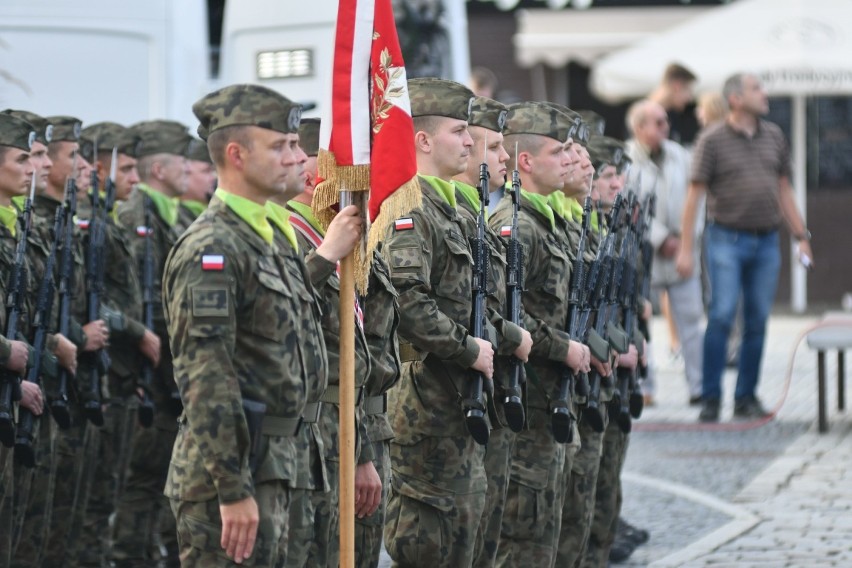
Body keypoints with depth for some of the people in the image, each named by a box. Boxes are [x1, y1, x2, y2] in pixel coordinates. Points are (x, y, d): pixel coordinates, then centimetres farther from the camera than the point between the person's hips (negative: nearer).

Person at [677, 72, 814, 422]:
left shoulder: (773, 136, 11)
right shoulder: (713, 140, -4)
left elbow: (784, 189, 18)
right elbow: (694, 195, -4)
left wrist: (801, 236, 13)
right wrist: (685, 248, -8)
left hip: (766, 240, 5)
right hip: (727, 239, -5)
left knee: (757, 321, 4)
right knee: (722, 316, -11)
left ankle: (747, 397, 11)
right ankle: (711, 399, -7)